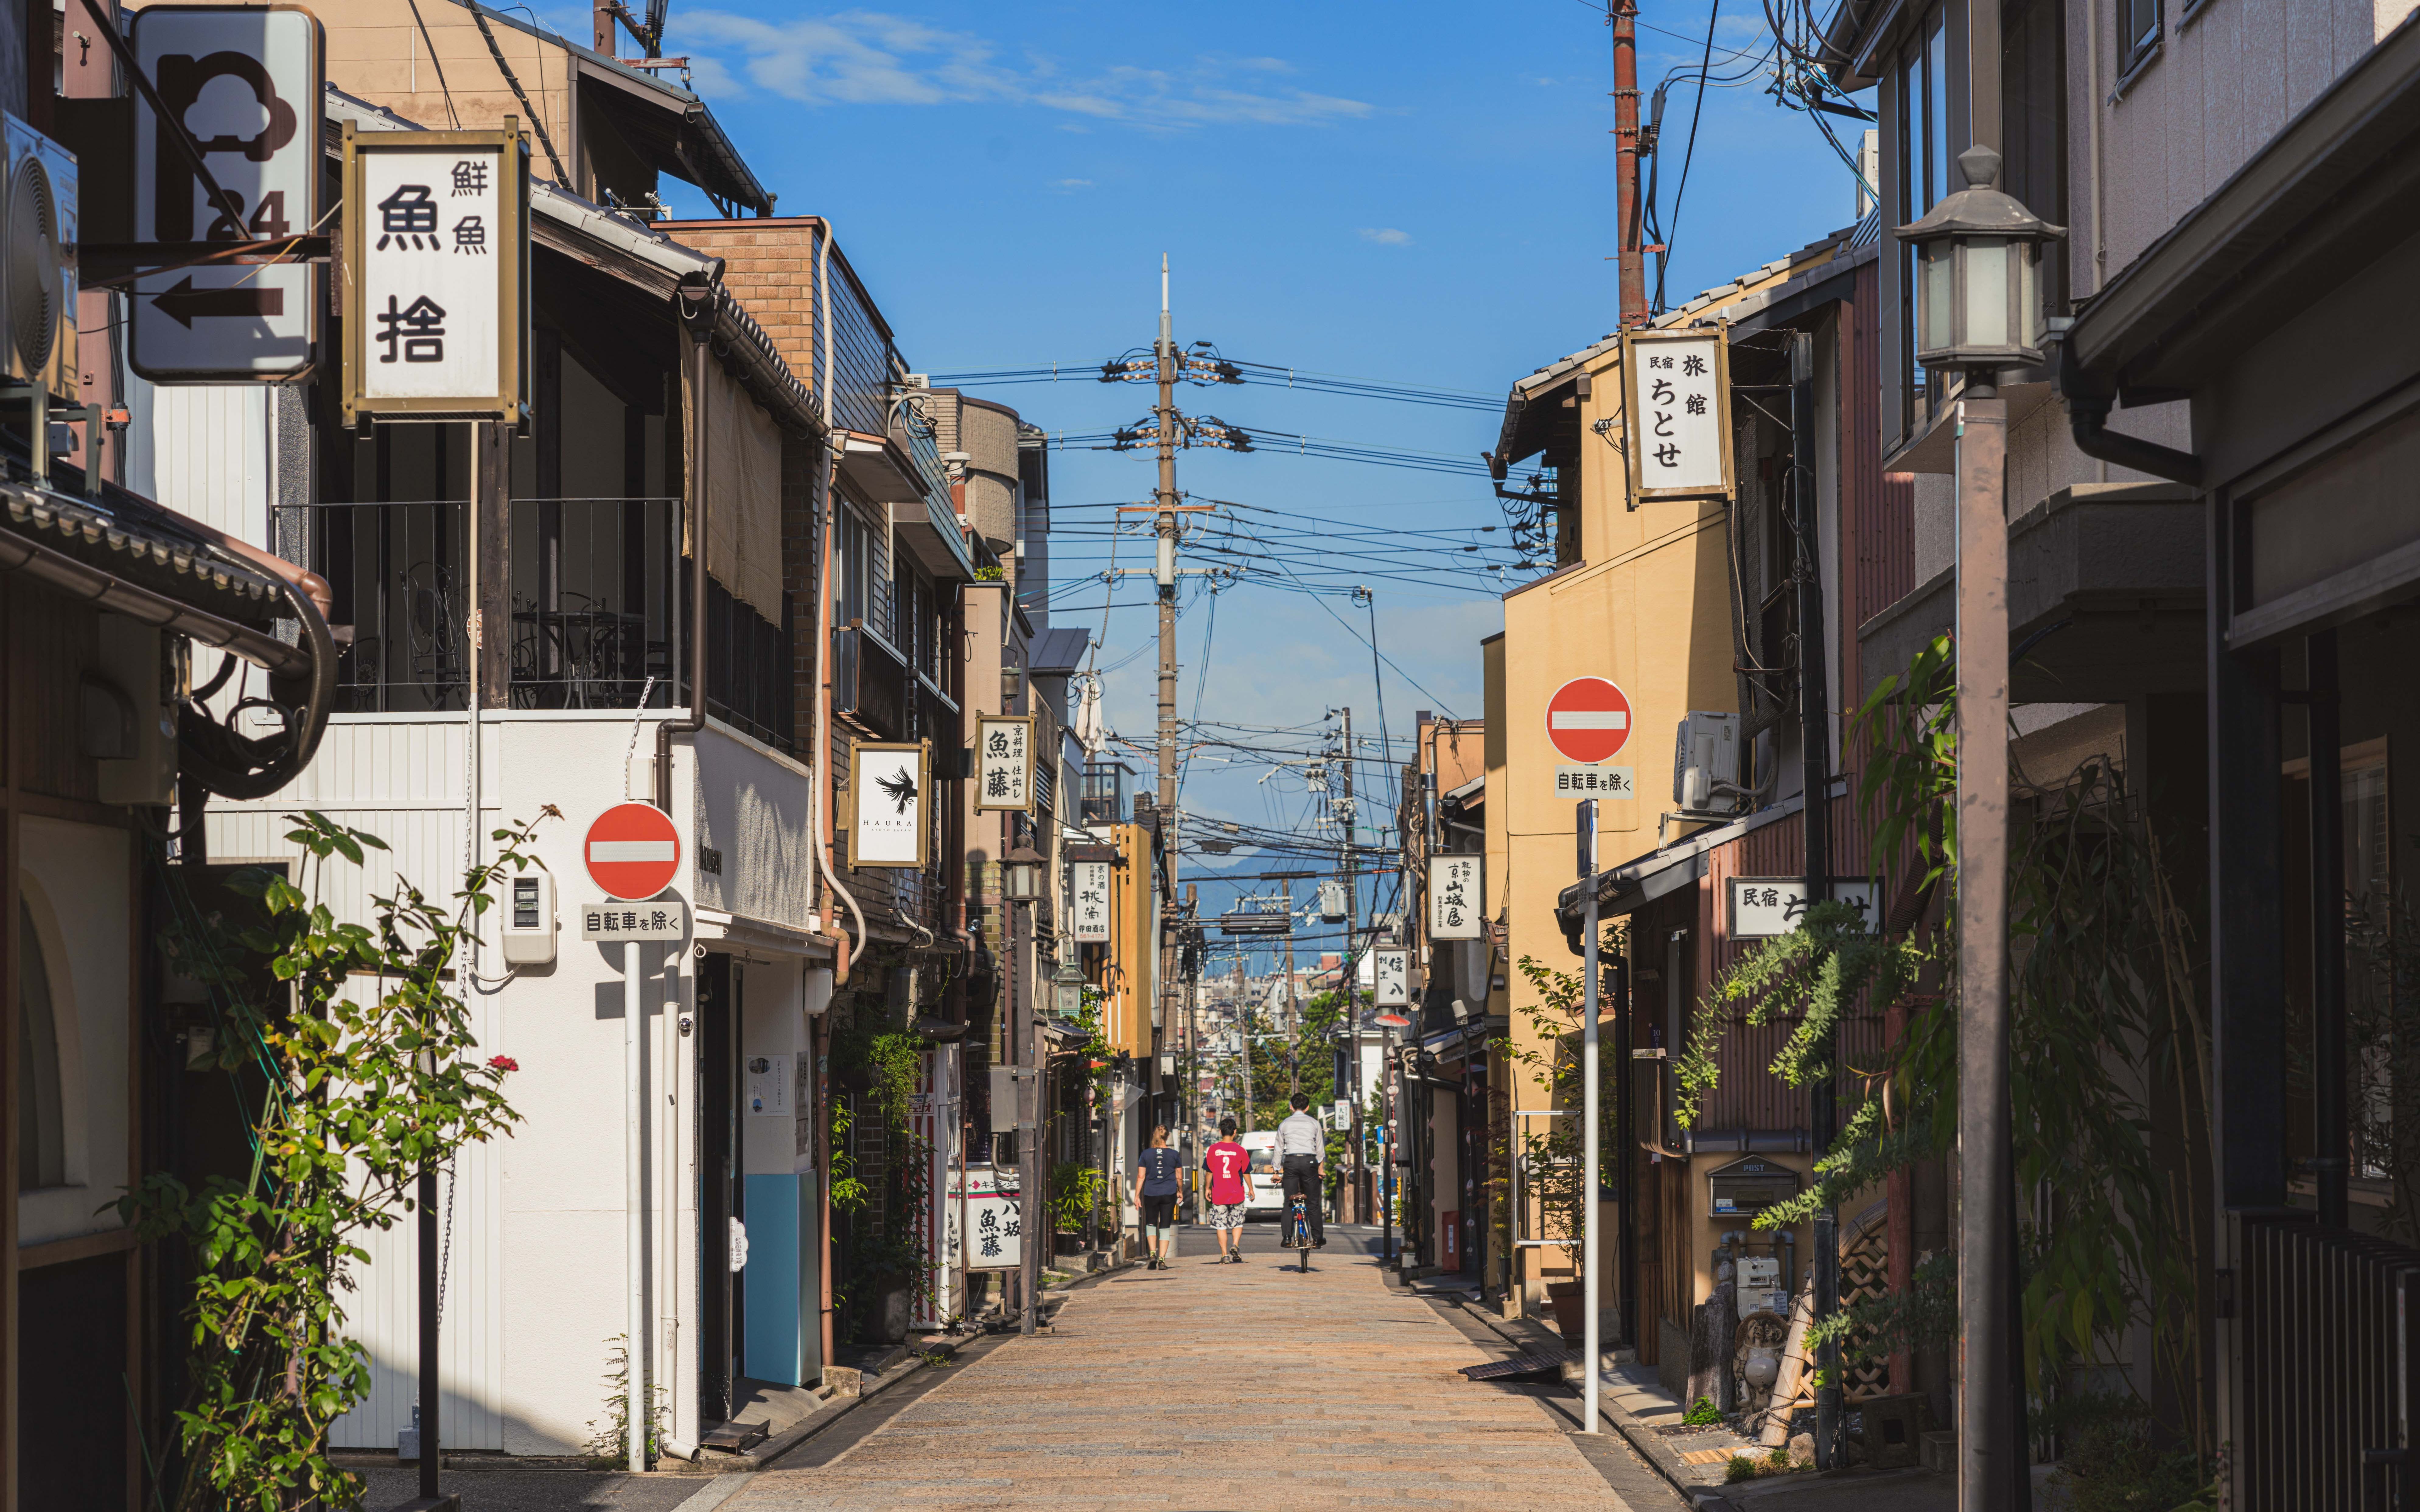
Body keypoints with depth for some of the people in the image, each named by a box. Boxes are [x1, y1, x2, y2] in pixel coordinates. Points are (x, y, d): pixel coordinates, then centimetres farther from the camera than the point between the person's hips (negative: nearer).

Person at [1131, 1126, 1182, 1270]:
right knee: (1165, 1227, 5)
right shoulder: (1173, 1155, -1)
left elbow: (1141, 1177, -3)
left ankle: (1153, 1253, 0)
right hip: (1169, 1194, 0)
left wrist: (1137, 1196, 3)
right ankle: (1162, 1260, -2)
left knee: (1151, 1224, 17)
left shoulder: (1146, 1154, -3)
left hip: (1151, 1194, 0)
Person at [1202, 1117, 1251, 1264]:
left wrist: (1208, 1189, 14)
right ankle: (1235, 1245, -7)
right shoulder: (1241, 1150, -3)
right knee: (1237, 1223, 15)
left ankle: (1225, 1255, 0)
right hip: (1237, 1194, 0)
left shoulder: (1213, 1150, -3)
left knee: (1221, 1225, 5)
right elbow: (1246, 1172, 4)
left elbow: (1209, 1171, 2)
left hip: (1218, 1195, 0)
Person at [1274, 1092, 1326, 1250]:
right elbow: (1320, 1149, 10)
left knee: (1289, 1202, 3)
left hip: (1291, 1162, 0)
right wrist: (1320, 1166, 23)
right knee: (1313, 1202, 4)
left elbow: (1279, 1149, 10)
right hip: (1309, 1161, 0)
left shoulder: (1285, 1124, 9)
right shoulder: (1314, 1124, 8)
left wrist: (1277, 1170, 16)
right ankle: (1318, 1238, 3)